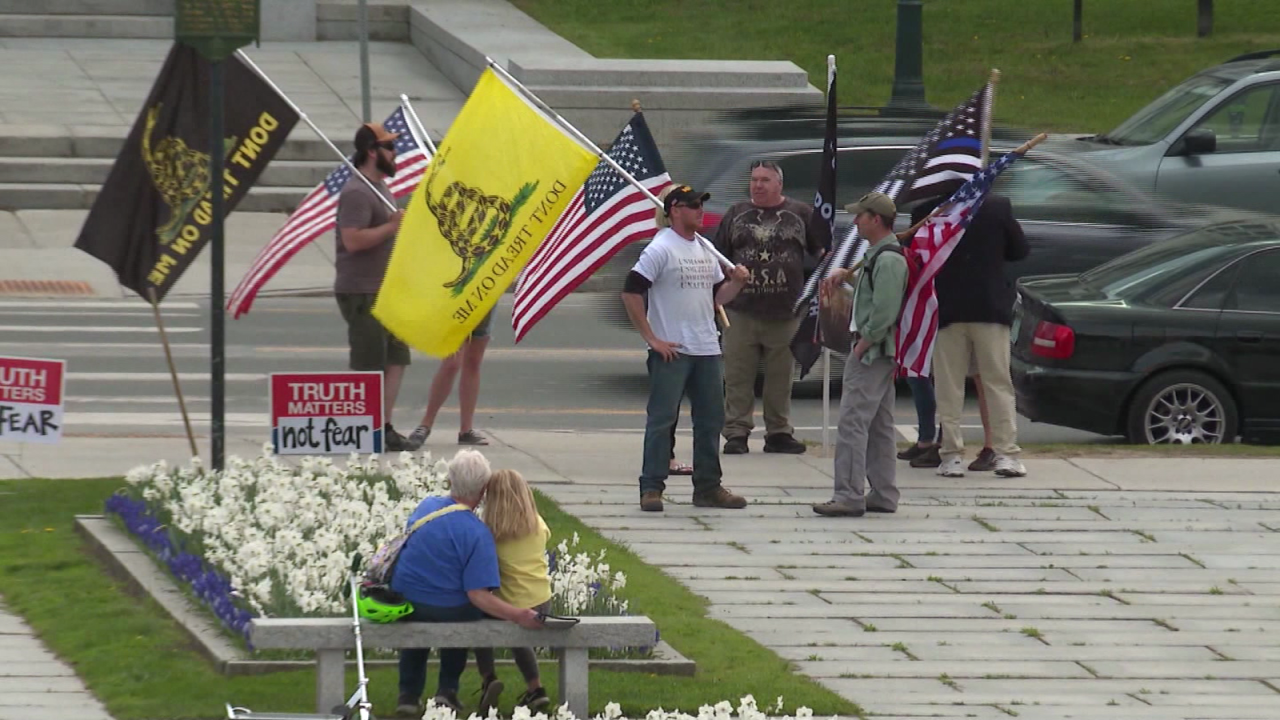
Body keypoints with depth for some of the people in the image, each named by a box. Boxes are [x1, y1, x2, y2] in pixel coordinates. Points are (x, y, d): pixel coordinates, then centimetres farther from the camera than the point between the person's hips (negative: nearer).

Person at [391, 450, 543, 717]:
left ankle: (409, 694, 33)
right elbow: (478, 595, -25)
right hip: (448, 611, -4)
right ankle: (448, 689, 27)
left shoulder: (426, 506, -3)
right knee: (465, 611, 32)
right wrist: (518, 616, -28)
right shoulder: (478, 534, -21)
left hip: (403, 605, 4)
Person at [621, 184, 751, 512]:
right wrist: (652, 339, -15)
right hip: (672, 351, -7)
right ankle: (651, 487, -1)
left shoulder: (705, 250, 14)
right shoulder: (661, 249, -9)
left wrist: (737, 283, 1)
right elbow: (631, 293, -15)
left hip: (707, 350, 7)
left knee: (710, 420, 10)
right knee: (661, 419, -5)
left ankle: (708, 487, 18)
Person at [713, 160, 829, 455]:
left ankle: (779, 432, 15)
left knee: (781, 376, 6)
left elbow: (822, 251, 12)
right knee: (738, 376, -1)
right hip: (741, 310, 0)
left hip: (785, 312, 0)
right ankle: (736, 433, 3)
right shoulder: (736, 215, 11)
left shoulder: (802, 214, 7)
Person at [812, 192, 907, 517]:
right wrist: (845, 275, 17)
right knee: (879, 426, 14)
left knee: (853, 423, -12)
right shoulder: (877, 255, 16)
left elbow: (884, 313, -24)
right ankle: (883, 494, 18)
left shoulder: (888, 259, -17)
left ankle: (849, 496, -15)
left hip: (873, 352, -11)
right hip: (878, 353, 11)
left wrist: (861, 347, -18)